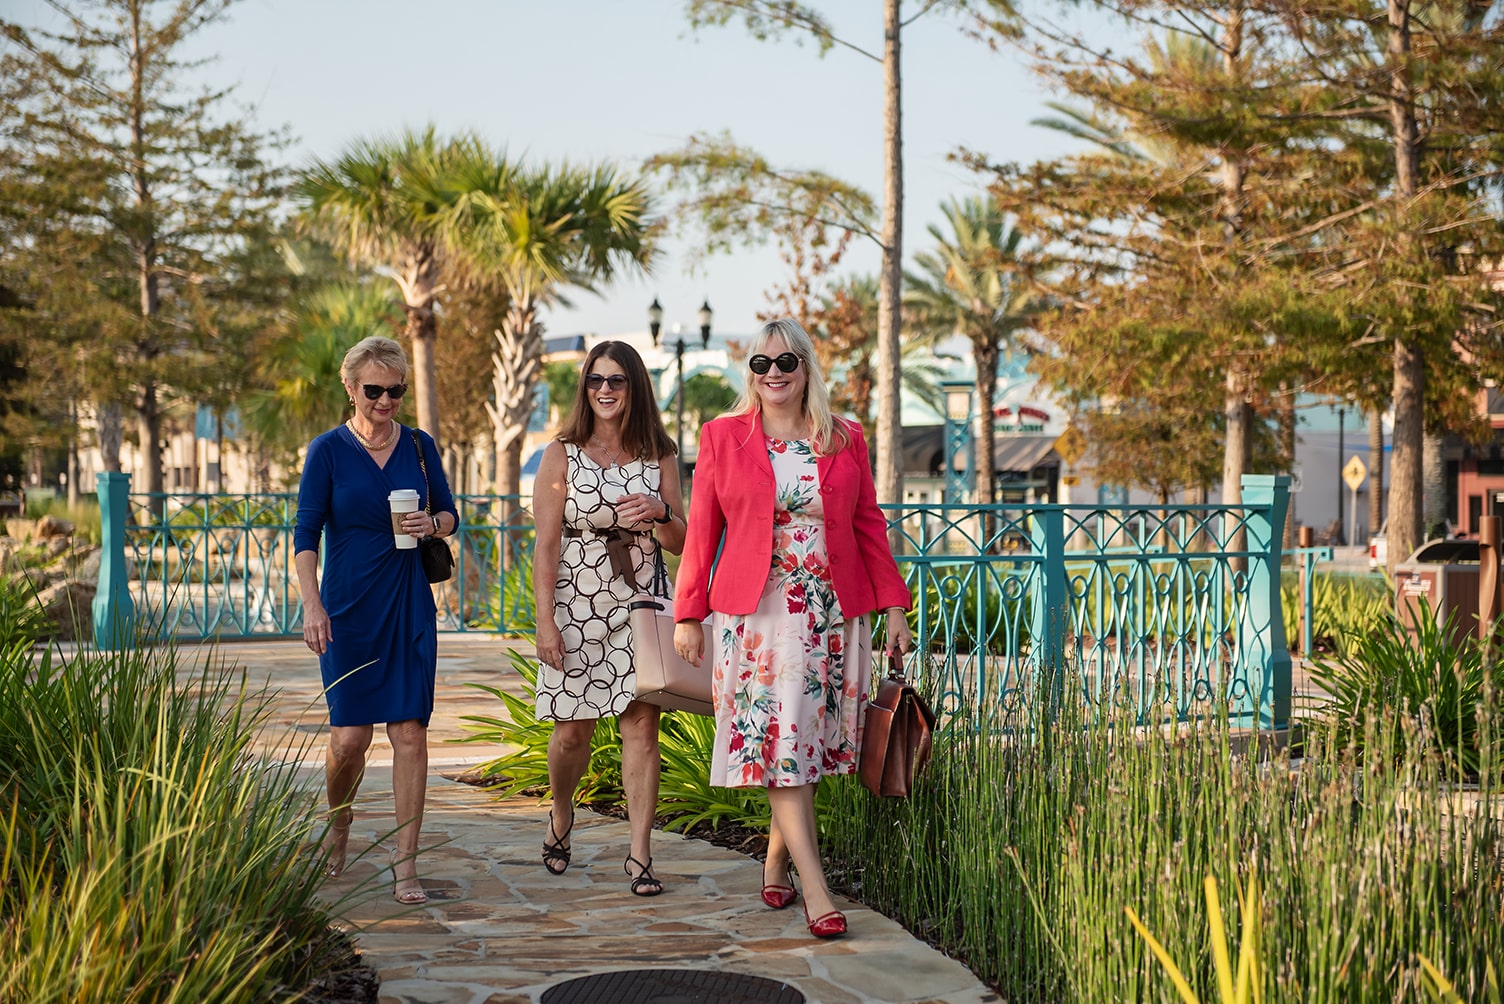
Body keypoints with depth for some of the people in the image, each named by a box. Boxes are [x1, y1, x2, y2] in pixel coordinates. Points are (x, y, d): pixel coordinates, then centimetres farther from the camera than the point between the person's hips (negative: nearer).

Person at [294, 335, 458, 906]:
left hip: (410, 605, 2)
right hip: (348, 605, -2)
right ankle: (338, 824, 29)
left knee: (410, 731, -3)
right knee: (349, 735, -3)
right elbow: (305, 534, -4)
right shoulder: (328, 451, -2)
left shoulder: (419, 446, 7)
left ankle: (405, 866, 1)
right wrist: (312, 605, -14)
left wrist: (432, 525, -8)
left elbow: (450, 513, 15)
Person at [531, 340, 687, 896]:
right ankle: (561, 816, 33)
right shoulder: (562, 455, 0)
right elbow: (546, 543, -3)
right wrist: (545, 620, -10)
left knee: (642, 724, -4)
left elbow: (682, 543, 9)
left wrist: (659, 513, -14)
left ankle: (640, 855, 1)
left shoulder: (658, 457, 6)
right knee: (574, 728, 3)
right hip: (577, 604, -1)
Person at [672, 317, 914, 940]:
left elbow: (869, 526, 11)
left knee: (810, 741, 5)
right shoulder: (722, 438, 5)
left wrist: (893, 605, 7)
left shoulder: (845, 441, 9)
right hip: (757, 610, -2)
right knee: (779, 741, -9)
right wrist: (689, 615, 2)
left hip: (834, 613, 2)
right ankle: (815, 889, -10)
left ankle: (776, 859, 24)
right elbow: (702, 531, 5)